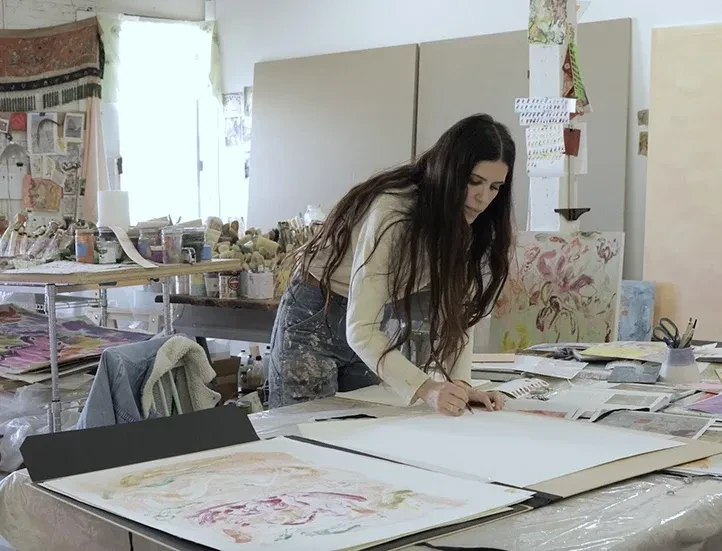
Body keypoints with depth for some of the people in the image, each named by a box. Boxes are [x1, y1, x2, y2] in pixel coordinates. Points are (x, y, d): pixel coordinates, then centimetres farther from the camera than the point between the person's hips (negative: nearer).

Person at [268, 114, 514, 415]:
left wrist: (460, 383, -28)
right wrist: (425, 388, -46)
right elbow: (360, 330, -35)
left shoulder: (468, 224, -9)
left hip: (375, 328, 6)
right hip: (313, 321, -6)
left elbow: (456, 313, -12)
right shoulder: (391, 211, -31)